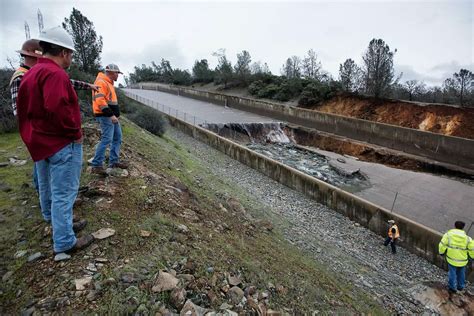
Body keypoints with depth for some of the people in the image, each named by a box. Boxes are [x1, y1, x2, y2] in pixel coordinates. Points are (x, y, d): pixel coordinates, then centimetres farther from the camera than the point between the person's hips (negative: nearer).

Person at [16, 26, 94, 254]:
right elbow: (57, 109, -32)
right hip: (63, 144, -10)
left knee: (47, 186, 26)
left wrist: (32, 136, 21)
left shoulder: (30, 74, 13)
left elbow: (23, 109, 18)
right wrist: (74, 130, -18)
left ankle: (52, 219, 49)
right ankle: (65, 242, 6)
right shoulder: (55, 74, -19)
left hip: (39, 142, 10)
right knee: (63, 193, -3)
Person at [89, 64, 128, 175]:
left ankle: (114, 161, 21)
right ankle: (96, 165, -9)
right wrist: (110, 115, -25)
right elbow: (100, 100, -23)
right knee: (106, 139, -14)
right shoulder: (101, 82, -12)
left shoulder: (109, 83, 21)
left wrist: (115, 114, 19)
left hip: (112, 116, 11)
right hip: (105, 116, -11)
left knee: (117, 138, 13)